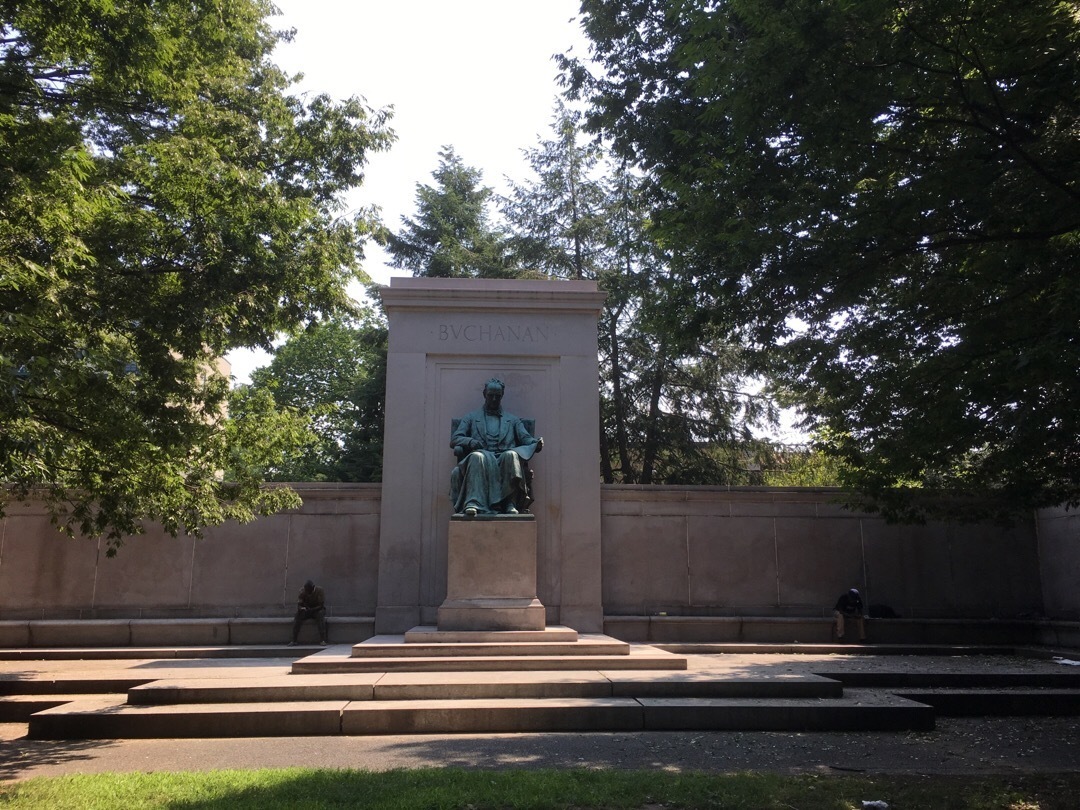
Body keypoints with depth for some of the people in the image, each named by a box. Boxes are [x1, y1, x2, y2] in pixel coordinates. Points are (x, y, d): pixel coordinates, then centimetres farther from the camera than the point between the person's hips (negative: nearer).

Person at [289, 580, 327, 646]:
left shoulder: (319, 590, -17)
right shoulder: (302, 591, -9)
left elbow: (321, 605, -18)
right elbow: (299, 604, -11)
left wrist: (312, 609, -30)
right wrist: (302, 608, -33)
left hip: (317, 610, -2)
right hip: (306, 611, 3)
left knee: (320, 614, -37)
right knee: (298, 615, -28)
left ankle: (322, 640, -38)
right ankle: (293, 641, -26)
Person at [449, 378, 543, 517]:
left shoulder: (513, 420, 28)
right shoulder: (471, 417, 26)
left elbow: (526, 438, 15)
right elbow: (454, 439, 14)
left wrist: (537, 443, -10)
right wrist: (470, 442, -8)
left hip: (504, 459, 1)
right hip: (482, 456, 0)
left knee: (511, 455, -36)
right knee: (477, 456, -38)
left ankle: (511, 502, -39)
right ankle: (473, 504, -50)